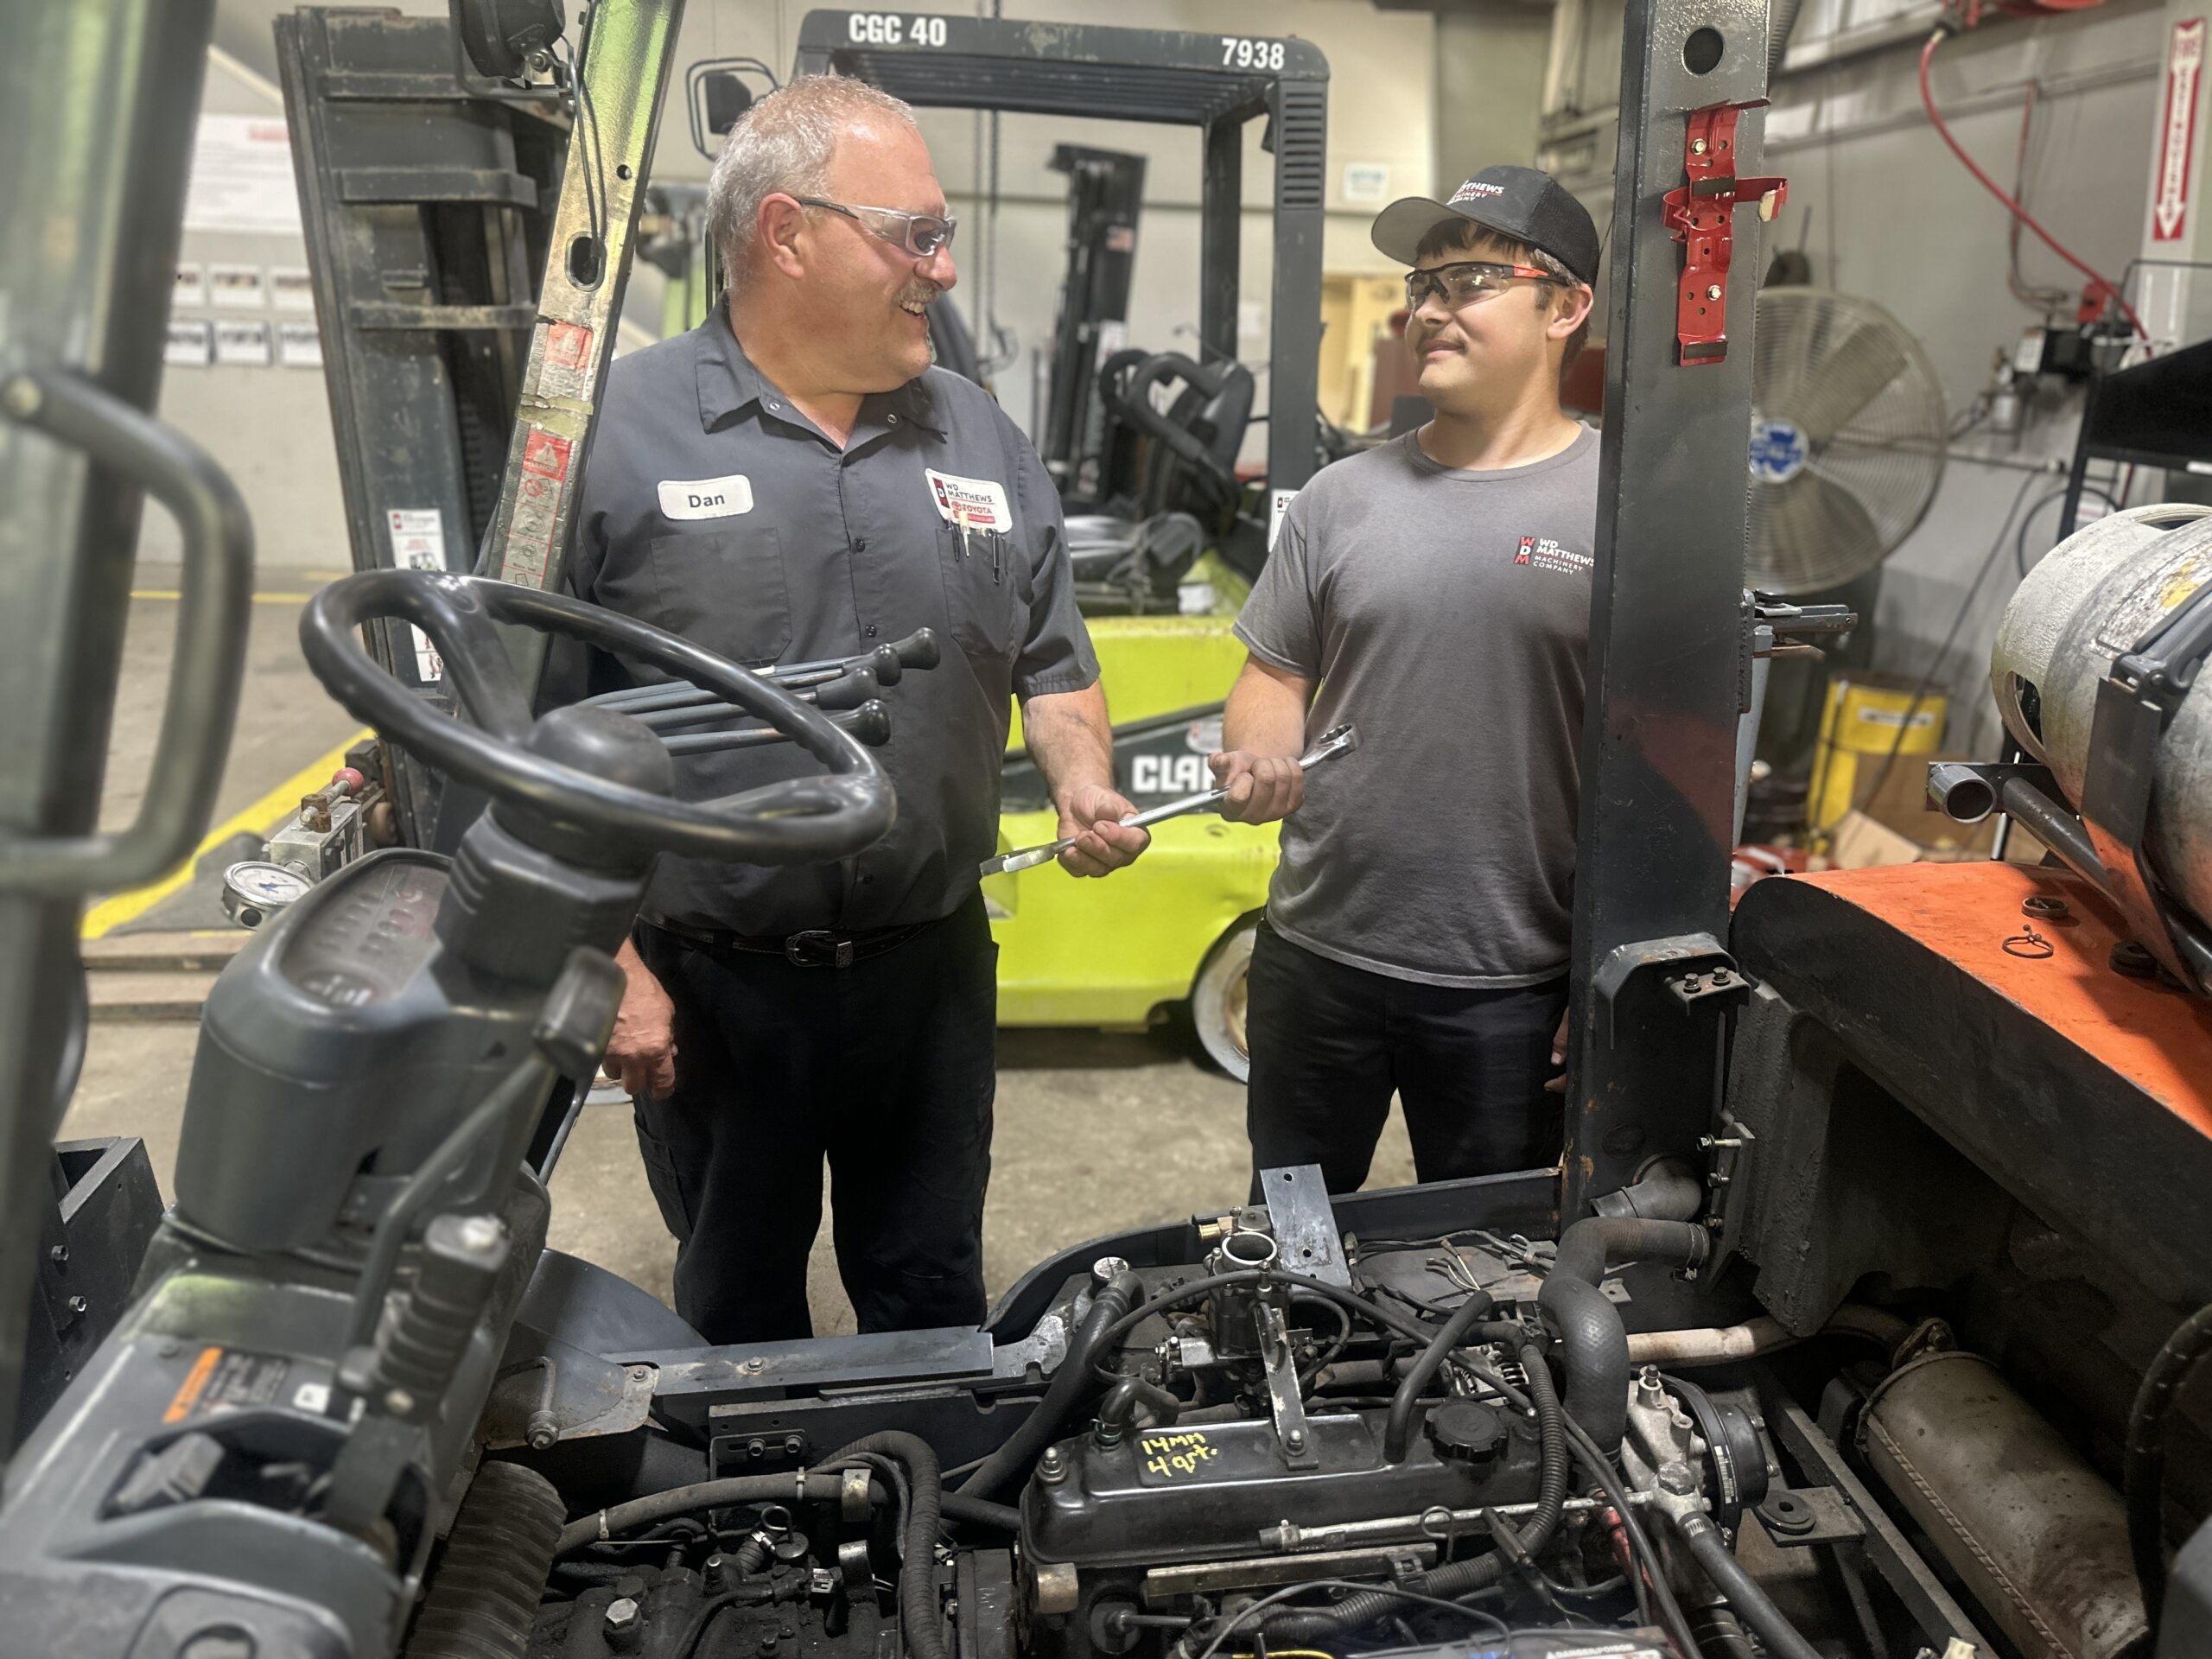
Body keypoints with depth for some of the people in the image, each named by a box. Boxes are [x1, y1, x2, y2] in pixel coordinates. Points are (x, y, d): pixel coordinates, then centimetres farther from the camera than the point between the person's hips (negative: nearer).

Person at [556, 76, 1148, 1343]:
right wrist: (612, 968, -11)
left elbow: (1054, 663, 13)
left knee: (936, 1308, 20)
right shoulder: (620, 431, -10)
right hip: (705, 986, -2)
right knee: (741, 1329, 20)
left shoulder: (984, 442, 5)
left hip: (932, 967, 3)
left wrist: (1084, 784, -8)